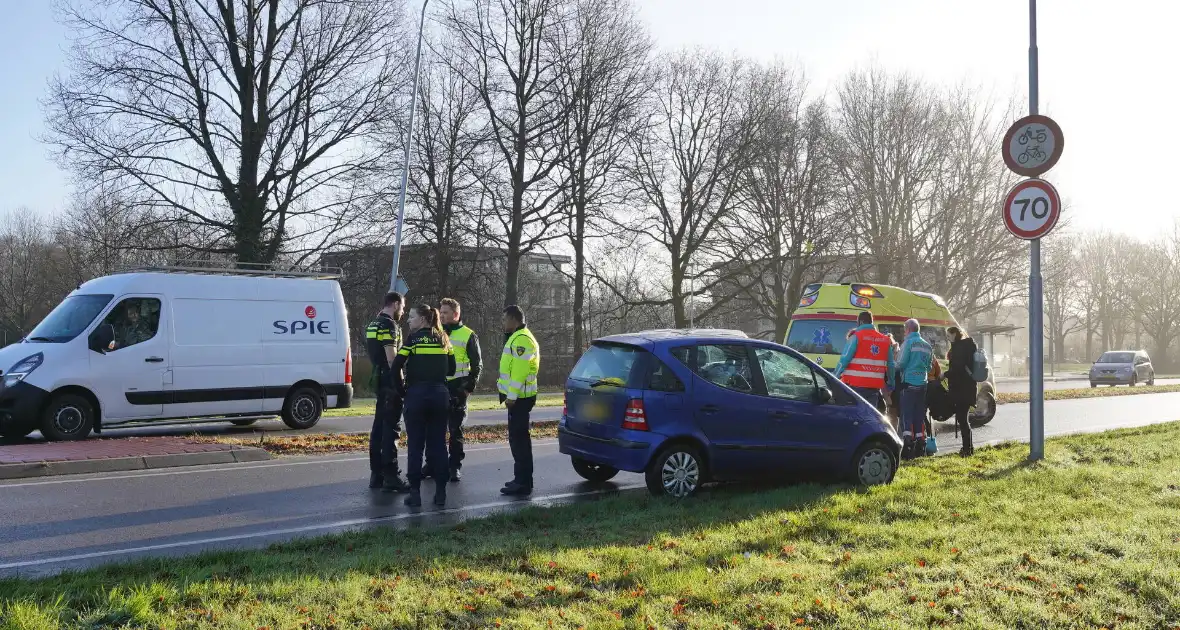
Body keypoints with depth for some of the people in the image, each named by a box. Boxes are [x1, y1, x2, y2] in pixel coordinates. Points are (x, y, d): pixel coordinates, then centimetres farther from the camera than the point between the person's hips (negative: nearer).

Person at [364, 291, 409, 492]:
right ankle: (391, 476, -9)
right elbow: (391, 358, -20)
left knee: (379, 425, 13)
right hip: (390, 380, -10)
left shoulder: (373, 325, 16)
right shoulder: (389, 325, -14)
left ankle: (376, 473, 17)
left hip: (378, 379, 10)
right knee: (391, 428, -9)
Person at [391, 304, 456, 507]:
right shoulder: (443, 339, 10)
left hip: (417, 395, -4)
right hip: (439, 395, 4)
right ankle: (440, 493, 9)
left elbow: (397, 367, -10)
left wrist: (401, 390, 2)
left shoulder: (414, 339, -4)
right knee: (438, 444, 8)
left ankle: (415, 493, 3)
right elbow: (451, 369, 11)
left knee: (415, 446, 3)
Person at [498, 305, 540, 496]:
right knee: (518, 437, 16)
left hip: (519, 398, -11)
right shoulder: (518, 337, 18)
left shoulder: (521, 339, -16)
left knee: (518, 438, -9)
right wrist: (510, 394, 20)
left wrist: (512, 396, -23)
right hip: (518, 396, 11)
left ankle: (523, 483, -7)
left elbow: (520, 371, -23)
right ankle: (522, 479, 24)